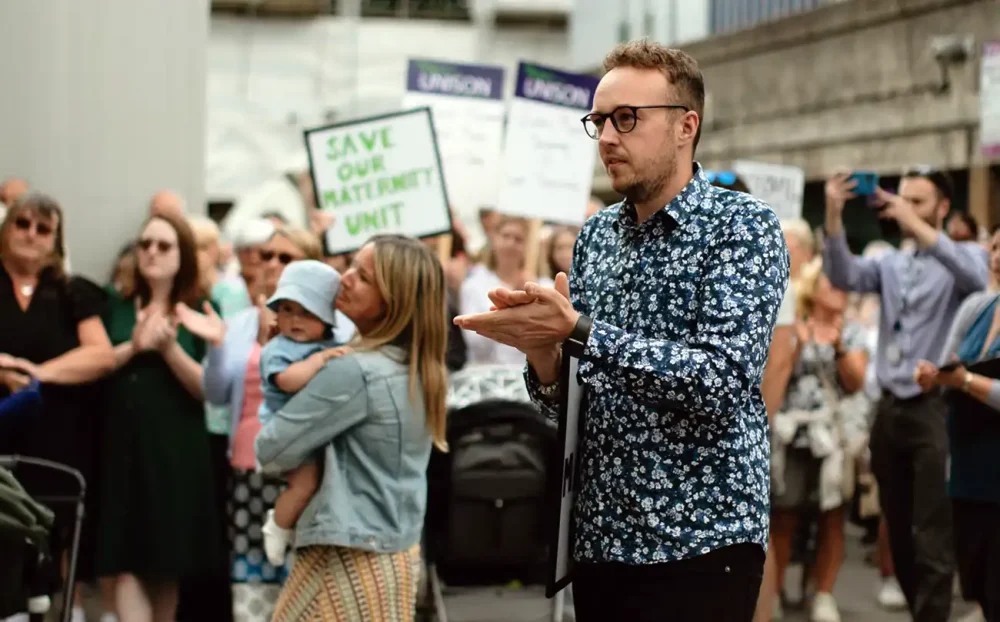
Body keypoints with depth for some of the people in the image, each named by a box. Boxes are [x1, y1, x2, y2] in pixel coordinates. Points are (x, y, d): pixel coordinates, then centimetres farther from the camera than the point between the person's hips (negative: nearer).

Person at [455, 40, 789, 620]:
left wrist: (574, 331, -25)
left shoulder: (743, 225, -8)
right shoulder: (596, 234, 8)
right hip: (599, 541, 6)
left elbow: (721, 379, -22)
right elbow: (565, 402, 11)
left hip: (699, 544, -6)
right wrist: (544, 354, -11)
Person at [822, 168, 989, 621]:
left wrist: (916, 224, -28)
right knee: (899, 532, 13)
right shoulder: (890, 263, 14)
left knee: (932, 538, -7)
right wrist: (833, 217, -18)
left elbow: (975, 277, -23)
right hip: (890, 409, 6)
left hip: (935, 410, -5)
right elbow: (844, 277, -3)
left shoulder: (965, 255, 1)